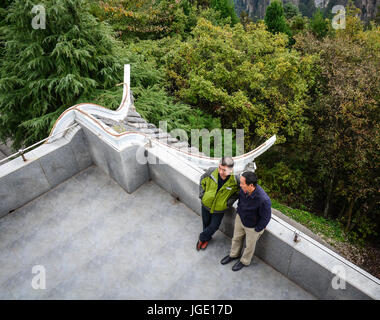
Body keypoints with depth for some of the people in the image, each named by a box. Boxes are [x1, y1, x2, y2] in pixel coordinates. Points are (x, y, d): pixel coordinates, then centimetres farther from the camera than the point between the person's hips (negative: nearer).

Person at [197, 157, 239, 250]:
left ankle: (202, 238, 44)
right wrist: (202, 194, -7)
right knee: (206, 223, 23)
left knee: (214, 226, 14)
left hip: (219, 209, -1)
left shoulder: (235, 180, -29)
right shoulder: (212, 171, -26)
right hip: (206, 204, 2)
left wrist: (229, 202, -13)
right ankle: (207, 239, 53)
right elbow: (202, 180, -3)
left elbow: (239, 192, -7)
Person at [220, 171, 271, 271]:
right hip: (240, 218, 5)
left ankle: (244, 261, 50)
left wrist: (257, 230, -13)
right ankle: (234, 255, 56)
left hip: (253, 226, -5)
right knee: (236, 238, 27)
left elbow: (266, 218, -24)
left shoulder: (263, 200, -41)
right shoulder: (243, 189, -23)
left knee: (249, 245, 21)